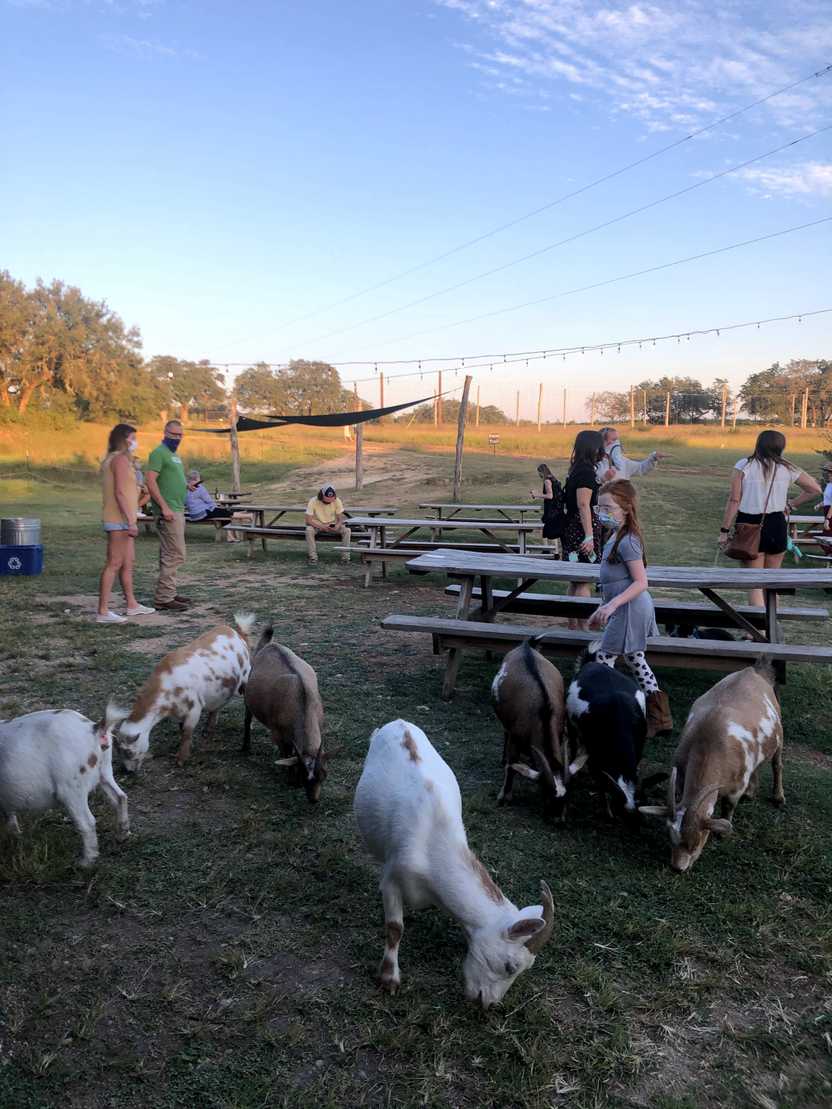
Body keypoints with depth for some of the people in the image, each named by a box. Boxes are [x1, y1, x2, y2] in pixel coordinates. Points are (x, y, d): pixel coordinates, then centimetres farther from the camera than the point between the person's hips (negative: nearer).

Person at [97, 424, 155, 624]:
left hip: (121, 520, 10)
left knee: (128, 562, 16)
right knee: (114, 564, -9)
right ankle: (103, 612, -8)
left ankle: (132, 605, 24)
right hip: (120, 519, -10)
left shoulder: (112, 459, 19)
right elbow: (120, 492, -20)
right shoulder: (120, 459, -12)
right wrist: (131, 521, -22)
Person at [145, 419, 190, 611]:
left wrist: (186, 486, 11)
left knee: (169, 554, 13)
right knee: (175, 554, -11)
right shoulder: (159, 453, -9)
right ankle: (164, 598, -7)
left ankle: (168, 593, 19)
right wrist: (164, 507, -21)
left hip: (177, 510, 10)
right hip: (168, 512, -10)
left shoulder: (174, 455, 20)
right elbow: (150, 481, -18)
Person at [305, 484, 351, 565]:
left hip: (332, 525, 2)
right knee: (309, 530, -34)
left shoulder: (337, 501, -16)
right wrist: (321, 527, -35)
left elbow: (340, 518, -9)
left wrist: (337, 526, -32)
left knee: (346, 530, -25)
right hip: (317, 524, -2)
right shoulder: (313, 502, -22)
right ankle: (313, 557, -24)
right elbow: (308, 520, -21)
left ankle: (345, 556, -16)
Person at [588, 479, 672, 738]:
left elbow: (640, 582, -22)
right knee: (635, 661, 16)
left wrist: (613, 604, -29)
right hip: (634, 610, 11)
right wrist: (604, 609, 23)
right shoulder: (616, 538, 12)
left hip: (629, 610, -11)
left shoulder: (627, 542, -19)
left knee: (603, 661, -4)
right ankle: (659, 719, 22)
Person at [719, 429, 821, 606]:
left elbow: (734, 501, -10)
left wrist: (724, 530, -7)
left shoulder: (744, 465, -4)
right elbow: (815, 489, 14)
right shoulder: (788, 469, 5)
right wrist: (792, 503, 20)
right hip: (776, 527, 3)